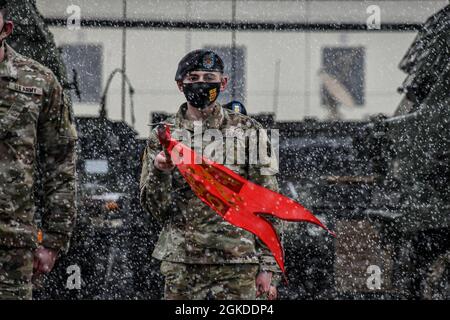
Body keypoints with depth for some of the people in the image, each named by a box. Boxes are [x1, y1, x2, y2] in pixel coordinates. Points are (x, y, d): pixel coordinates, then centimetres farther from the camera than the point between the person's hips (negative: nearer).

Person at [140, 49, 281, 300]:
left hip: (238, 263, -1)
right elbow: (156, 208, 4)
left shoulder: (248, 131, 4)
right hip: (181, 265, 1)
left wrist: (268, 267, -1)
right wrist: (161, 173, -17)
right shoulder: (163, 136, 7)